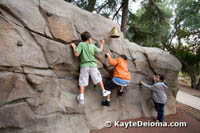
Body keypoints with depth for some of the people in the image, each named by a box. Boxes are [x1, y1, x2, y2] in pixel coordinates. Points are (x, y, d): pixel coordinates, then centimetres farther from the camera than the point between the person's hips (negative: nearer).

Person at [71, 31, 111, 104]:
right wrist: (101, 43, 37)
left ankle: (81, 98, -3)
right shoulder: (92, 46, 6)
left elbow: (76, 54, -12)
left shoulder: (81, 44, -4)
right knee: (98, 79, 16)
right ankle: (104, 91, 27)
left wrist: (74, 47, 5)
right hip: (93, 65, 2)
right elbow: (100, 50, 21)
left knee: (82, 82, 1)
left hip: (84, 66, -2)